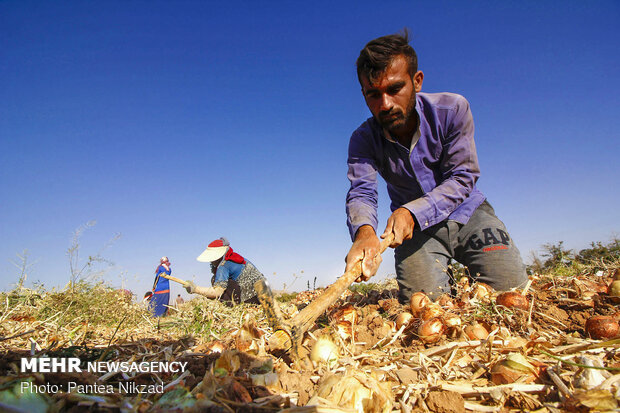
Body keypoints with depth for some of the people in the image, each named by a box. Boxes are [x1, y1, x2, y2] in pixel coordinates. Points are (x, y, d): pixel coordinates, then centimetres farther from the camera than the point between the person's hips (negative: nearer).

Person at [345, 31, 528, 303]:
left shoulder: (452, 110, -17)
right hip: (415, 227, 1)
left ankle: (467, 280, 18)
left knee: (511, 287, -17)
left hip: (466, 212, 0)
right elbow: (360, 192, -25)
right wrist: (365, 231, -50)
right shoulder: (363, 140, -13)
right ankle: (444, 281, 17)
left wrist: (412, 211, -36)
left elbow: (462, 177, -19)